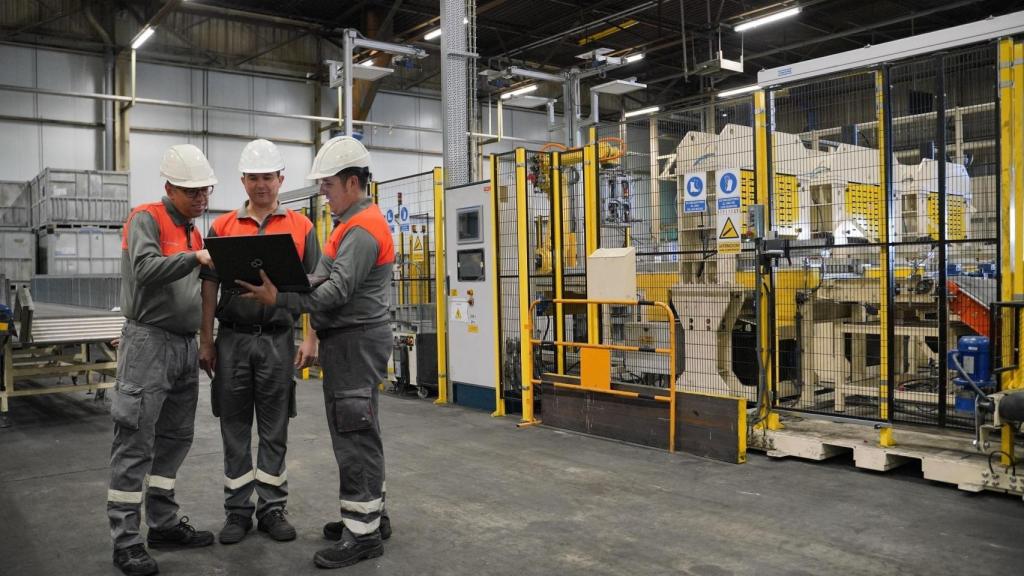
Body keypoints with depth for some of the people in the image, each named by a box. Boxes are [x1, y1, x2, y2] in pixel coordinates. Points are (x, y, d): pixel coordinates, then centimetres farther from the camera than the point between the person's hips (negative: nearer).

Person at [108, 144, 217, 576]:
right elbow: (146, 270, -25)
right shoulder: (146, 219, -7)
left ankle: (164, 524, 24)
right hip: (149, 342, -8)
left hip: (185, 344, 8)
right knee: (136, 443, -4)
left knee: (175, 438, 13)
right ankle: (126, 541, 4)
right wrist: (195, 258, -33)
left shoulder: (192, 231, 17)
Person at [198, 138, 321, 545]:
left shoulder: (301, 227, 4)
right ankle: (238, 510, 19)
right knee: (235, 429, 8)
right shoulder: (222, 228, 6)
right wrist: (205, 342, 1)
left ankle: (272, 508, 18)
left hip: (278, 340, -1)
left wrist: (312, 339, -6)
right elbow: (209, 288, 6)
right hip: (232, 340, 1)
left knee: (274, 430, 7)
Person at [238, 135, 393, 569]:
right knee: (356, 432, 15)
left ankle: (363, 532, 0)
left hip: (354, 341, -11)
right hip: (347, 339, 11)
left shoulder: (362, 231, -16)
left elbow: (335, 292, -24)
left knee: (354, 434, -7)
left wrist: (279, 299, -27)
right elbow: (326, 278, 17)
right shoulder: (356, 223, 18)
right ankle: (370, 514, 25)